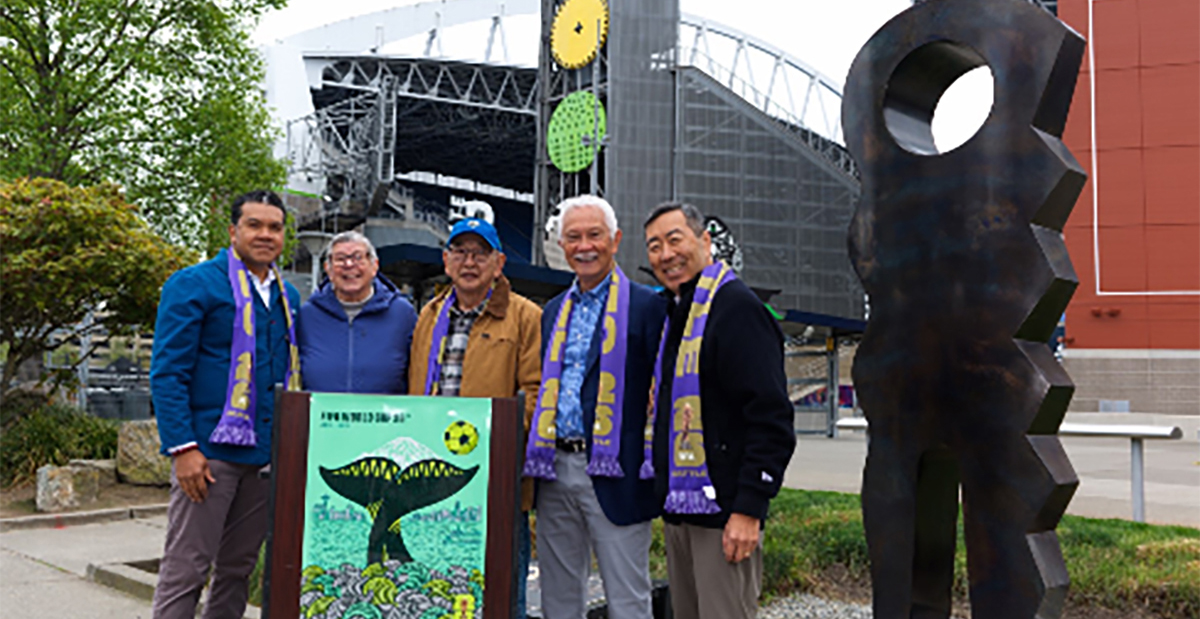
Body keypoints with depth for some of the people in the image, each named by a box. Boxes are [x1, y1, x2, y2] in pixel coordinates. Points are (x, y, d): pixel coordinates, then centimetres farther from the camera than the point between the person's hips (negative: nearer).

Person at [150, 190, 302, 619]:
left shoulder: (288, 297, 14)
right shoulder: (193, 285, -4)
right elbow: (167, 372, -9)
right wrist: (182, 447, -16)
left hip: (267, 454, 6)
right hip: (209, 451, -6)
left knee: (239, 568, 14)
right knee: (187, 568, -1)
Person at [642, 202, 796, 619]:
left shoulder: (737, 307, -12)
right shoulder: (674, 313, 16)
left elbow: (772, 419, -18)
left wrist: (749, 509, -21)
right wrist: (666, 497, 18)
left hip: (724, 516, -9)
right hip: (677, 512, 9)